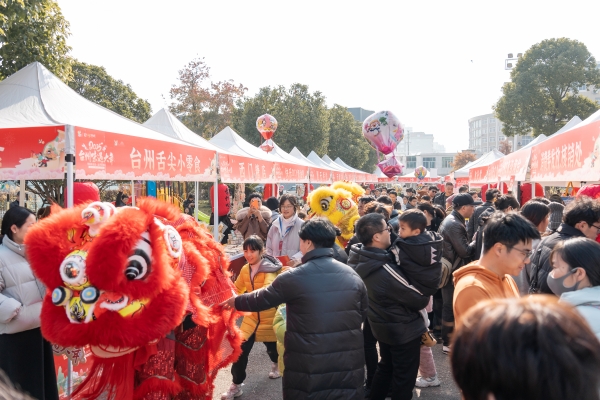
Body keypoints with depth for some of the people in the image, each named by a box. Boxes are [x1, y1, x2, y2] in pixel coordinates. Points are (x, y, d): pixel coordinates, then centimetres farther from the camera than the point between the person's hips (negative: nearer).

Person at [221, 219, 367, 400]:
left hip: (308, 367, -3)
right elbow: (362, 314, 12)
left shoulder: (294, 278, -12)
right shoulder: (353, 276, 0)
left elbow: (261, 299, 2)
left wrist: (234, 302, 20)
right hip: (349, 365, 3)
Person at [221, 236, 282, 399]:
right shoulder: (245, 269, 0)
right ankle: (236, 385, 10)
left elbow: (267, 290, -39)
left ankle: (276, 364, 53)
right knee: (240, 349, -6)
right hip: (251, 316, 4)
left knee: (272, 346, 18)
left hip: (269, 316, -4)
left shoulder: (269, 269, -21)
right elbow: (236, 289, 12)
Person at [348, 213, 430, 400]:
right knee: (404, 378, 12)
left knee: (385, 368, 27)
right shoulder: (385, 270, -34)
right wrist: (426, 296, -2)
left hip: (383, 325, 8)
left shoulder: (361, 259, -12)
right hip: (403, 329, -8)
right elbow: (420, 300, -23)